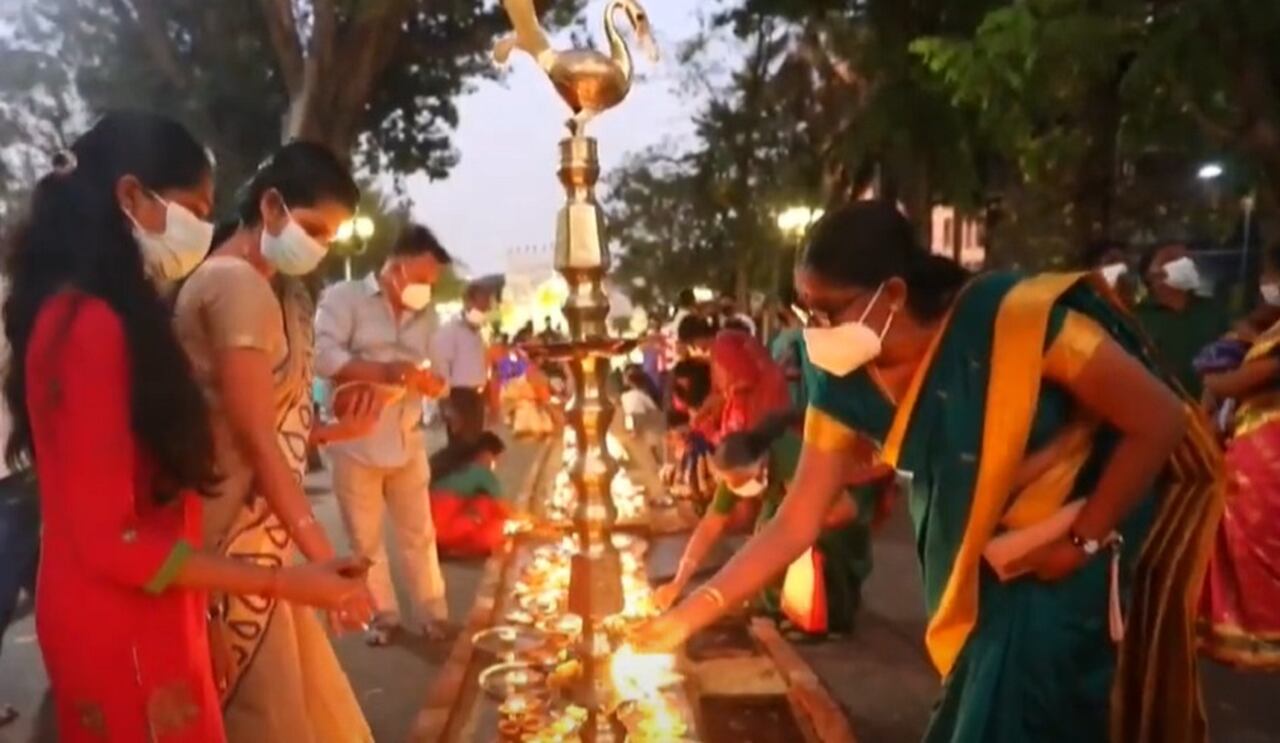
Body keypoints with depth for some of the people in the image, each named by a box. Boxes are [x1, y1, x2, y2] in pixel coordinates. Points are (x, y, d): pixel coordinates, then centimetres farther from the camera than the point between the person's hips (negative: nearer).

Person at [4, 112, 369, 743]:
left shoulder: (83, 315, 10)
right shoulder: (91, 325, -21)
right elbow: (111, 539, -22)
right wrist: (282, 583, -21)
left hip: (134, 618, 9)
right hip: (123, 631, -9)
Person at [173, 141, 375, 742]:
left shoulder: (260, 287, 14)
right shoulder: (237, 284, -16)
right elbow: (256, 440, -19)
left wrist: (330, 432, 2)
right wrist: (323, 556, -18)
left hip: (258, 539, 10)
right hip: (234, 545, -10)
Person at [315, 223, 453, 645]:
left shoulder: (426, 314, 10)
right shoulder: (344, 297, -6)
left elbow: (434, 380, 9)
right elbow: (324, 357, -20)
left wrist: (428, 381, -15)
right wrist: (384, 372, -29)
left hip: (407, 442, 4)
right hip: (356, 442, -4)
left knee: (418, 533, 11)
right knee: (365, 538, 9)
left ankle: (432, 613, 22)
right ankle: (384, 615, 24)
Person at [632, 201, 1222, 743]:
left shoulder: (1016, 318, -32)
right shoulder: (844, 385, -16)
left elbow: (1160, 419, -22)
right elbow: (795, 525, -13)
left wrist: (1084, 540, -19)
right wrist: (687, 616, -19)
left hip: (1107, 518, -4)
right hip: (995, 557, 5)